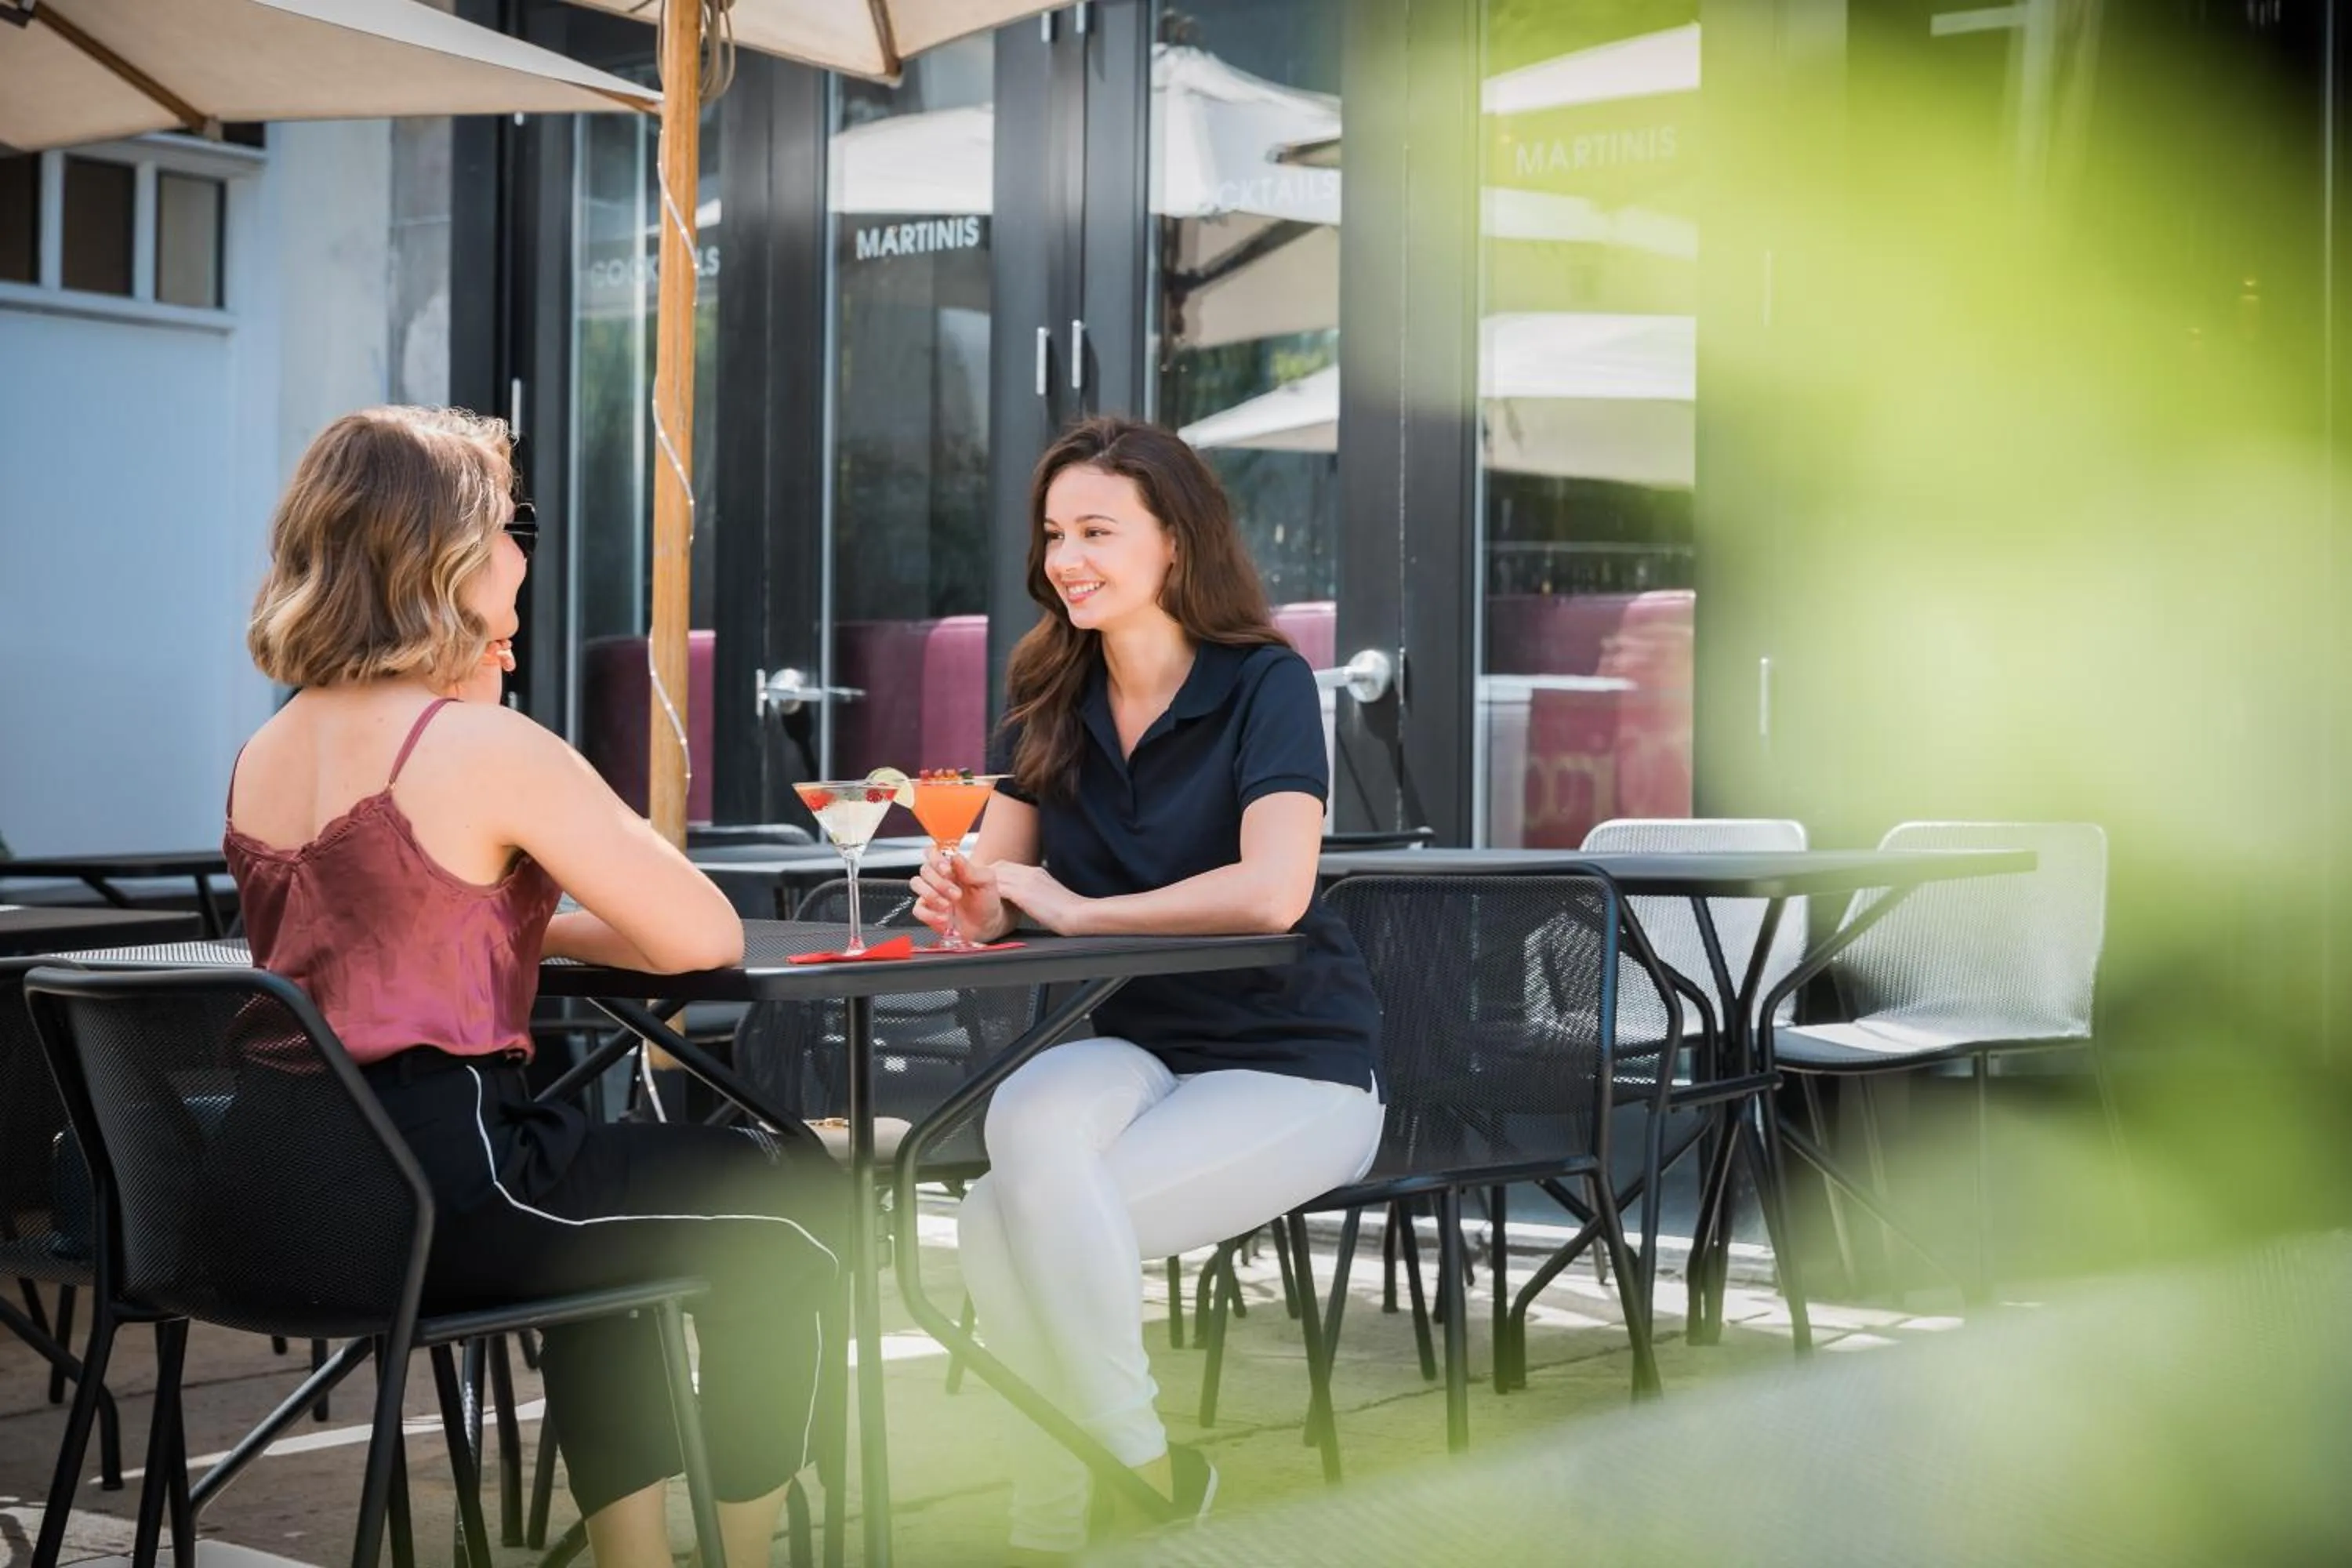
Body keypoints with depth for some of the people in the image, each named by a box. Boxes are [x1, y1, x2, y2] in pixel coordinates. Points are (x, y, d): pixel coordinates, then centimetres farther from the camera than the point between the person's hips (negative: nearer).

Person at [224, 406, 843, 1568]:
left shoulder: (261, 758, 9)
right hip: (441, 1195, -8)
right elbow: (706, 937, -12)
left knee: (604, 1194, 34)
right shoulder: (485, 749, -15)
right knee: (789, 1196, 12)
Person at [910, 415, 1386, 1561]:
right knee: (1029, 1117, -30)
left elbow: (1272, 891, -27)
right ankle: (1135, 1472, -15)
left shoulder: (1266, 686, -12)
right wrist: (963, 901, -18)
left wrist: (1079, 908, -21)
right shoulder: (1051, 697, 6)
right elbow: (997, 889, 6)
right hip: (1140, 1048, 5)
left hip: (1291, 1067, -5)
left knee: (1007, 1219, -24)